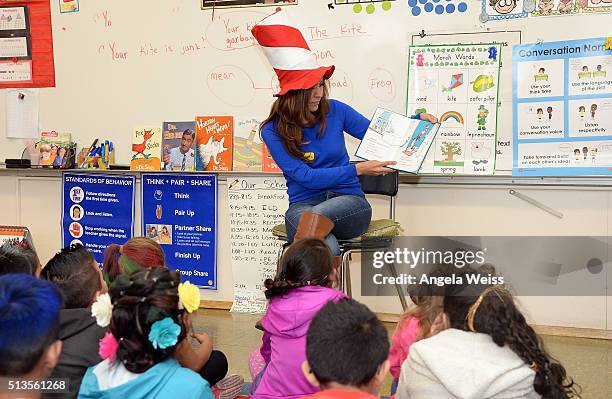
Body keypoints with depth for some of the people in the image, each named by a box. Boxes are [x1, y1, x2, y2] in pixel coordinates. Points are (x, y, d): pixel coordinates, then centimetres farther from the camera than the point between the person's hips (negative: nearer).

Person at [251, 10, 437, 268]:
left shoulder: (334, 111, 3)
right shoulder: (273, 130, -3)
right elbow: (305, 177, -11)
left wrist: (417, 121, 1)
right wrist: (357, 170, -18)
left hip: (348, 201, 1)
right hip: (303, 205, -1)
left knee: (318, 214, -38)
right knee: (327, 250, -38)